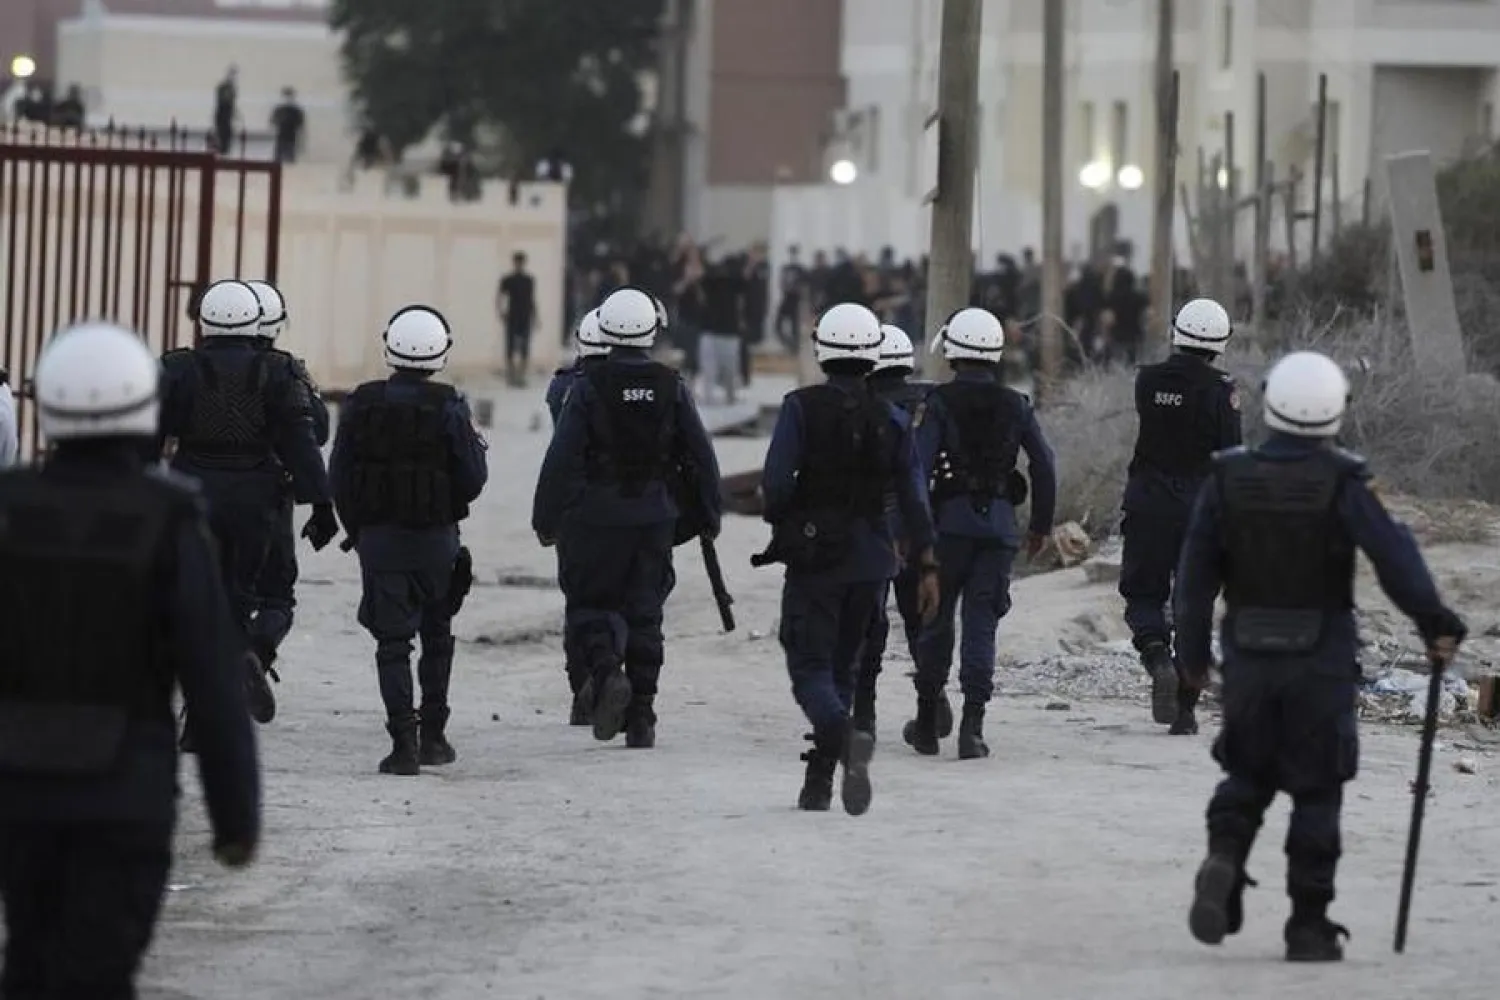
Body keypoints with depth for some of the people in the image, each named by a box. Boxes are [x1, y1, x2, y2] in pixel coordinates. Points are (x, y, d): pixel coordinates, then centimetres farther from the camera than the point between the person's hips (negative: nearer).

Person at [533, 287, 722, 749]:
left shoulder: (590, 386, -9)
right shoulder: (670, 386, 0)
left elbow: (562, 458, -11)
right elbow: (701, 456, 5)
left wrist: (546, 519, -3)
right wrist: (710, 515, 15)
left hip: (595, 516, -3)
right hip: (655, 516, 3)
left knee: (590, 602, 9)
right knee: (644, 612, 10)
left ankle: (606, 670, -20)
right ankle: (641, 719, 10)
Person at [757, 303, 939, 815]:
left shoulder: (802, 407, -8)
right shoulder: (891, 418, 3)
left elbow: (775, 481, -14)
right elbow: (913, 498, 0)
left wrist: (783, 522, 7)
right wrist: (927, 567, 2)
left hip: (813, 556, -4)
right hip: (870, 559, 4)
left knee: (811, 667, -3)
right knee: (842, 666, 15)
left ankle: (847, 737, -33)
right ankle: (819, 782, 14)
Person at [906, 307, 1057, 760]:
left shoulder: (941, 403, -5)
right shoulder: (1016, 406, 6)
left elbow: (919, 466, -12)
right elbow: (1044, 466, 7)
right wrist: (1041, 526, 17)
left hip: (950, 520, -2)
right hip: (1000, 526, 2)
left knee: (936, 621, 11)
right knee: (981, 625, 2)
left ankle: (929, 722, 17)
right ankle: (971, 726, -9)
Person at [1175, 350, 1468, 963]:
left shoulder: (1227, 480, -2)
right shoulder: (1341, 485, -11)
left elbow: (1196, 575, 1)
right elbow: (1394, 556, -18)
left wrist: (1192, 654, 11)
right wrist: (1436, 625, -9)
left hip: (1249, 658, 2)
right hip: (1322, 661, -2)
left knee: (1247, 774, 18)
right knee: (1316, 791, 6)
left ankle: (1224, 855, -10)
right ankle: (1309, 925, 5)